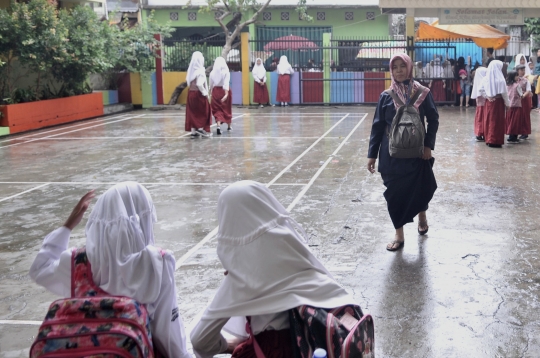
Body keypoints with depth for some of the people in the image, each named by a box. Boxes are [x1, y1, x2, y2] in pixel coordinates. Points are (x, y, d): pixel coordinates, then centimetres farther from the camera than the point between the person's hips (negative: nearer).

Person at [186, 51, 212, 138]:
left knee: (192, 112, 9)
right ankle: (201, 129, 5)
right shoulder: (200, 70, -17)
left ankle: (193, 131, 11)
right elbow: (199, 84, -23)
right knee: (203, 111, 8)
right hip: (199, 93, -7)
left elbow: (188, 80, 8)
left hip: (191, 93, 7)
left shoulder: (191, 70, 4)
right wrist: (205, 93, -14)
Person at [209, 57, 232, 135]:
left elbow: (211, 84, 4)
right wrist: (226, 94, -23)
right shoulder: (226, 72, -8)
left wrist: (211, 92, 19)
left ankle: (219, 126, -17)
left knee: (217, 110, 5)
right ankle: (229, 126, 31)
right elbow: (226, 84, -18)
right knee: (227, 109, 15)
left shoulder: (212, 72, -1)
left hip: (215, 91, 1)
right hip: (225, 91, -1)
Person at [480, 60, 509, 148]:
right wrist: (507, 102, 0)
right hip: (498, 101, -5)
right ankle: (494, 141, 0)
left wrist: (487, 97, 3)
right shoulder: (500, 80, -14)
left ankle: (488, 140, 19)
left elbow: (481, 90, 3)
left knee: (488, 120, 12)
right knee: (497, 121, 0)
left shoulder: (486, 78, 1)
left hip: (489, 102, 5)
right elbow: (504, 93, -11)